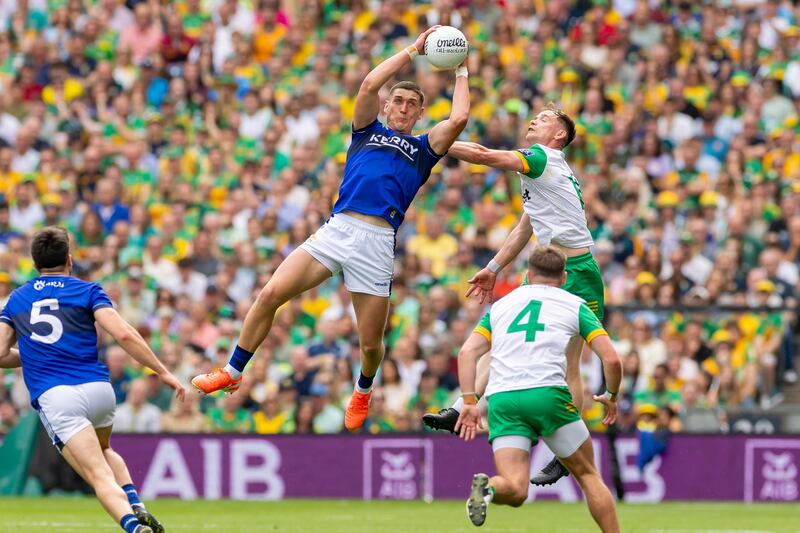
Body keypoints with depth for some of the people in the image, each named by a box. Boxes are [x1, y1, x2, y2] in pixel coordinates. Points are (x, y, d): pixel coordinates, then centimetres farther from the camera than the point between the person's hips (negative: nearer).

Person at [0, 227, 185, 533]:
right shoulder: (87, 291, 10)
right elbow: (124, 335, -3)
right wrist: (162, 372, 1)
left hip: (54, 397, -1)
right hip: (99, 390, 1)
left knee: (100, 476, -9)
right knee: (103, 451, 32)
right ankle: (137, 508, 7)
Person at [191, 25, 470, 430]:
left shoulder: (423, 149, 17)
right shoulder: (368, 131, 21)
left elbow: (459, 118, 2)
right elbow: (369, 85, 7)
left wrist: (461, 72, 15)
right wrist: (413, 50, 11)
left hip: (377, 241, -1)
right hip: (336, 229, 1)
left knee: (371, 342, 0)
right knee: (271, 294, -14)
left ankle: (363, 390, 34)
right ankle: (233, 372, 1)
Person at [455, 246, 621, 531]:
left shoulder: (501, 305, 26)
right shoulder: (574, 305, 16)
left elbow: (467, 354, 15)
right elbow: (612, 359, 8)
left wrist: (469, 402, 11)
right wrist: (611, 396, 25)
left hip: (501, 399, 2)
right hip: (548, 394, -2)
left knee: (515, 490, -7)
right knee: (589, 476, 15)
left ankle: (487, 486, -39)